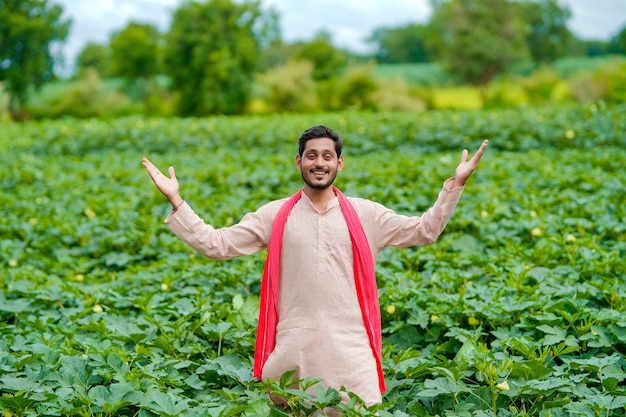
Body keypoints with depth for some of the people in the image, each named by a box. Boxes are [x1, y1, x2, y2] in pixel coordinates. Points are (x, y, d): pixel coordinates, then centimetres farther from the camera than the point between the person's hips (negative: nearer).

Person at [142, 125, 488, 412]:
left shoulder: (365, 215, 7)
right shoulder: (275, 215, 6)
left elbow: (424, 231, 9)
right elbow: (216, 244, 4)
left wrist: (455, 184, 1)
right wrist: (175, 201, -4)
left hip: (350, 348, 0)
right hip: (292, 348, 0)